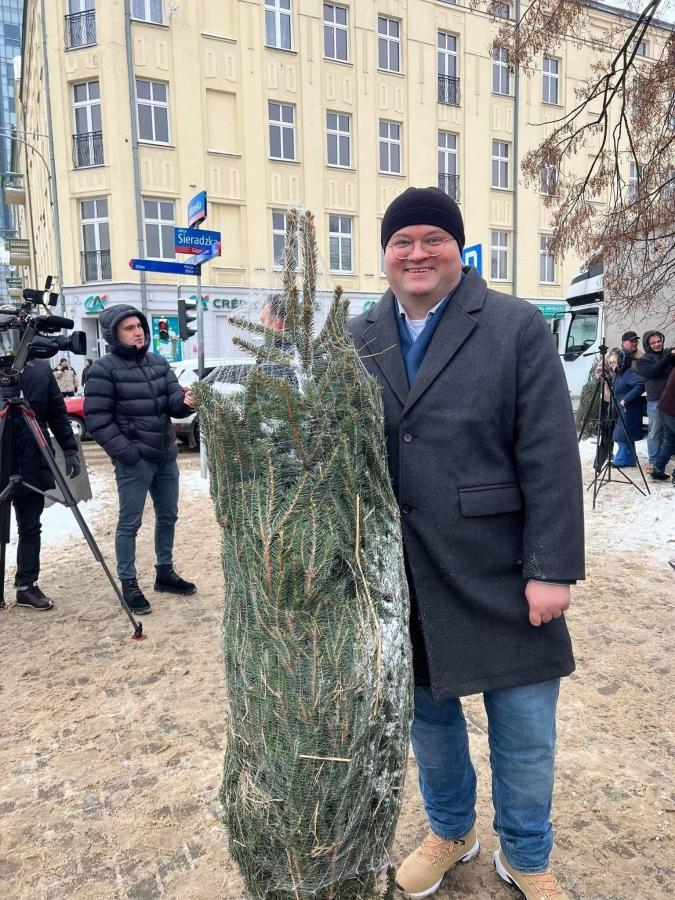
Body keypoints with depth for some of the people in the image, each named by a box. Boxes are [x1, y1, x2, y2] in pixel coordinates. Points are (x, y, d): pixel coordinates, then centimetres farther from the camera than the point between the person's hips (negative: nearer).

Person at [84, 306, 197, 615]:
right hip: (134, 460, -7)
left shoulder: (158, 363, 8)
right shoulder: (104, 369, -11)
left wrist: (185, 402, -20)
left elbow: (172, 401, 4)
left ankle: (165, 573, 32)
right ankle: (129, 584, 15)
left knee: (168, 517, 16)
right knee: (129, 523, 2)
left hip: (166, 456, 7)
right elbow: (96, 419, -14)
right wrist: (125, 451, -18)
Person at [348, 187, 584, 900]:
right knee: (428, 716, 20)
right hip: (400, 578, 3)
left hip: (499, 575, -2)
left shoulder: (517, 328, -5)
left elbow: (550, 457, -9)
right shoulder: (356, 341, 5)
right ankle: (450, 832, 48)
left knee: (525, 734, 12)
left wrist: (552, 569, -12)